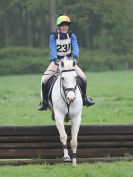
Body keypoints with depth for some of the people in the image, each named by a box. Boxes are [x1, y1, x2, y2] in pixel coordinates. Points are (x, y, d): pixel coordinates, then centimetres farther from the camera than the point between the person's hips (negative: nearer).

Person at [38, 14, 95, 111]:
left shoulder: (72, 36, -5)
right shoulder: (53, 36, -9)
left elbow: (75, 47, -19)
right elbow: (53, 49, -21)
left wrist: (75, 55, -40)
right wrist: (55, 59, -40)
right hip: (56, 61, -1)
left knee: (83, 77, -11)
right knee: (44, 79, -18)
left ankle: (84, 98, 9)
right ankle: (44, 101, -2)